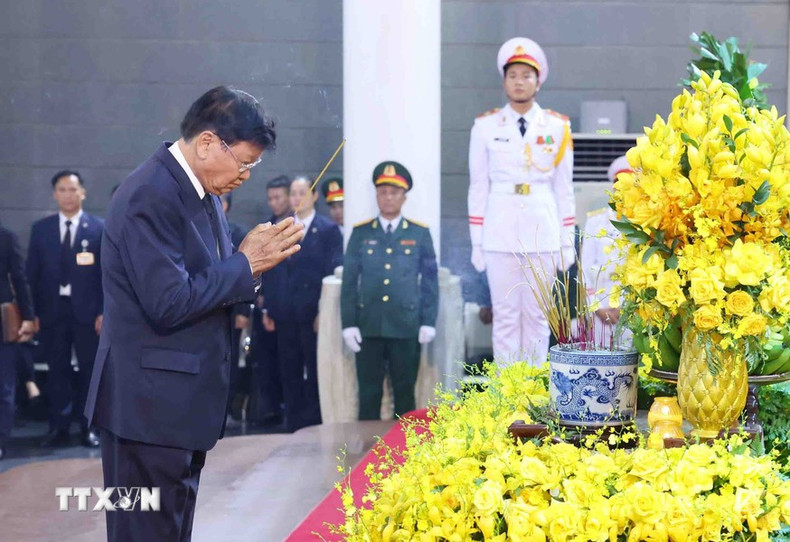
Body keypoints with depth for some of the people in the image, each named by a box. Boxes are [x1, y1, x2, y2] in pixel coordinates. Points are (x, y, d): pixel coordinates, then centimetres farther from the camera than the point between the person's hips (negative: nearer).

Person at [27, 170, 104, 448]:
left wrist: (104, 312, -7)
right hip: (52, 311, 2)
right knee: (57, 372, 6)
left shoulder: (99, 228, 0)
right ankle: (59, 428, 13)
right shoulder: (41, 229, 7)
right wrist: (33, 312, -1)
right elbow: (33, 273, 6)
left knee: (90, 371, 5)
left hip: (87, 311, -2)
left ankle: (89, 428, 14)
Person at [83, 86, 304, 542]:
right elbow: (169, 303, -26)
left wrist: (254, 258, -2)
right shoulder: (150, 196, -20)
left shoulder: (203, 192, 11)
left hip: (184, 399, 10)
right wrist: (246, 263, -17)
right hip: (152, 404, -10)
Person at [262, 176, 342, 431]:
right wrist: (268, 308, 6)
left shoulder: (328, 230, -1)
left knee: (315, 372, 0)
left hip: (314, 314, -4)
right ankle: (293, 424, 15)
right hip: (285, 315, 4)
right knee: (289, 372, 8)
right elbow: (272, 272, 12)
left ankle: (315, 425, 7)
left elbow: (333, 273, -6)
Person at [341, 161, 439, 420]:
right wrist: (349, 324, 0)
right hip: (368, 327, 1)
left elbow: (430, 280, 6)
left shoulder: (420, 233, 6)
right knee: (368, 393, 4)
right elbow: (349, 280, 6)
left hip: (406, 328, 0)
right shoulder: (361, 233, 7)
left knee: (405, 393, 6)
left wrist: (428, 322, 0)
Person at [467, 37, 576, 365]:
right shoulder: (486, 126, 5)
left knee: (537, 315, 4)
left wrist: (567, 242, 4)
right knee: (505, 316, 1)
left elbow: (564, 189, 8)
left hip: (543, 235, 1)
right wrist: (476, 242, 2)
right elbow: (478, 187, 6)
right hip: (499, 236, 0)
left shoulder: (557, 127, 6)